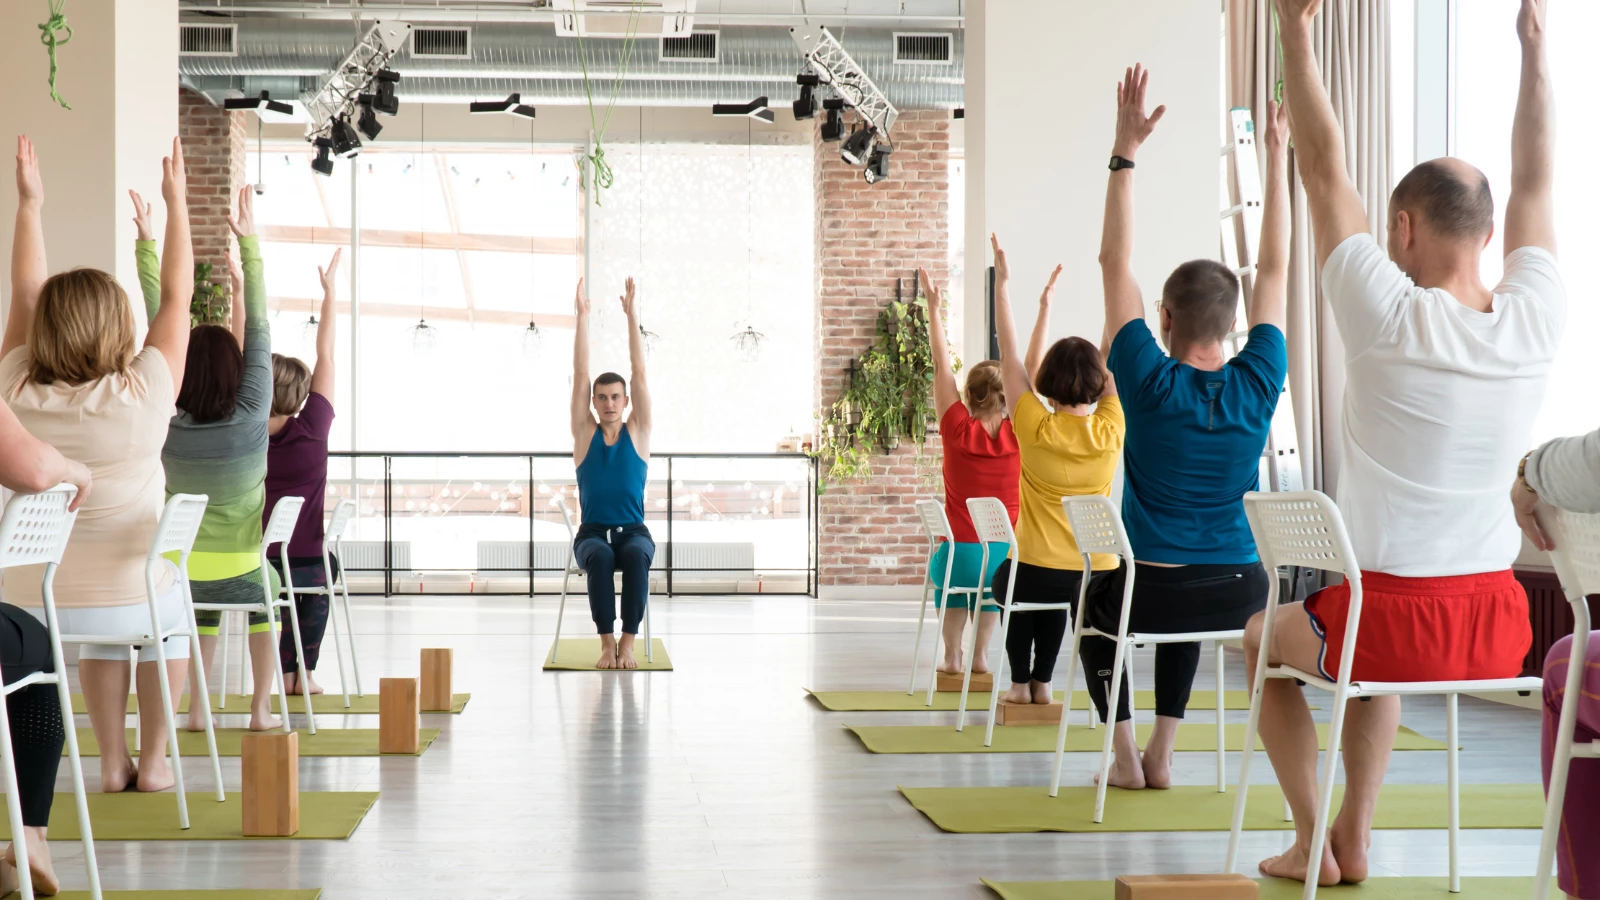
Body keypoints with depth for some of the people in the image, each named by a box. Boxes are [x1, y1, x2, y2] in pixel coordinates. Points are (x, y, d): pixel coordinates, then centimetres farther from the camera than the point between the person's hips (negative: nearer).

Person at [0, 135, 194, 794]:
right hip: (128, 599, -3)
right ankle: (153, 760, 32)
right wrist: (176, 201, 4)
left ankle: (113, 762, 34)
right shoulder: (142, 396, -17)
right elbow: (177, 297, -5)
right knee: (170, 612, 34)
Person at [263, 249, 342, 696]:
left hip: (252, 563, 2)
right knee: (321, 578, 33)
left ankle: (285, 672, 28)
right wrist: (329, 291, 5)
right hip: (305, 563, -2)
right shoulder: (312, 429, -11)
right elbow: (326, 355, -3)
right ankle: (305, 673, 27)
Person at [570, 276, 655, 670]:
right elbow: (580, 374, -2)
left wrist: (632, 316, -7)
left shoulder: (637, 432, 4)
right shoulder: (584, 432, 4)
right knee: (599, 556, -37)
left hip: (633, 531, 0)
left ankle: (628, 641, -33)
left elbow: (640, 373, -2)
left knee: (637, 555, -37)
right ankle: (607, 641, -31)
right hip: (592, 533, 0)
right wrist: (582, 316, -7)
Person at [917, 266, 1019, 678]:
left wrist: (934, 308, 4)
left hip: (961, 555, -1)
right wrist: (1045, 308, 3)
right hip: (1009, 556, 1)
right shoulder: (1019, 435, -7)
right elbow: (1032, 371, -2)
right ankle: (981, 653, 31)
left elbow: (942, 367, -2)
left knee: (943, 569, 36)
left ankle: (952, 654, 28)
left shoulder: (959, 431, -9)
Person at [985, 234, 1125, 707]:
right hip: (1099, 573, 3)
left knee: (1008, 584, 35)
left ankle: (1020, 683, 28)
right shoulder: (1111, 432, -8)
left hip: (1037, 571, -2)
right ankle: (1042, 682, 31)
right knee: (1056, 596, 38)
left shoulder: (1037, 429, -14)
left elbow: (1011, 358, -5)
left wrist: (1002, 285, 1)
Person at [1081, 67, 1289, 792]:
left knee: (1097, 606, 32)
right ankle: (1162, 754, 31)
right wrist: (1277, 154, 6)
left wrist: (1126, 150, -9)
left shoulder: (1149, 383, -14)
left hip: (1150, 589, -3)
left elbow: (1115, 262, -9)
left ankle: (1126, 754, 20)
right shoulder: (1258, 386, -7)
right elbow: (1275, 270, 2)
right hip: (1240, 592, 3)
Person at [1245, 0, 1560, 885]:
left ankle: (1313, 842, 24)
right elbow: (1533, 183, 9)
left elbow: (1325, 172, -10)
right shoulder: (1535, 323, -5)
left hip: (1396, 618, -5)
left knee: (1267, 639, 28)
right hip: (1501, 625, 5)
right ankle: (1354, 837, 34)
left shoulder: (1390, 318, -17)